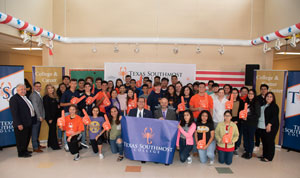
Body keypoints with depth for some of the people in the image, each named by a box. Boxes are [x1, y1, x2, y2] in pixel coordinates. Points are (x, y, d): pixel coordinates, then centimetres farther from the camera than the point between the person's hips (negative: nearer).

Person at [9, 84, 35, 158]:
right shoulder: (14, 98, -13)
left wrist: (33, 118, 13)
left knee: (27, 137, 18)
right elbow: (14, 113, -17)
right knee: (21, 138, 2)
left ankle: (25, 150, 32)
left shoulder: (25, 97, 15)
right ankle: (21, 153, 15)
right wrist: (19, 124, -21)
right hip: (21, 124, -9)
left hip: (28, 122, 9)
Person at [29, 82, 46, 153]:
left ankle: (37, 145, 26)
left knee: (37, 132, 16)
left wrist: (43, 116, 13)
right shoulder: (33, 95, -11)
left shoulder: (39, 95, 17)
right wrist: (39, 116, -15)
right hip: (36, 117, -8)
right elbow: (35, 107, -15)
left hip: (40, 117, 8)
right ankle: (35, 148, 3)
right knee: (35, 133, -2)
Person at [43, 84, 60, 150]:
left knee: (52, 130, 13)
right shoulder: (46, 97, -10)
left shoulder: (55, 97, 13)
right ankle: (55, 146, -1)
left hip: (55, 116, 8)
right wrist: (49, 118, -16)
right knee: (53, 130, -6)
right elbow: (46, 108, -14)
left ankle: (50, 144, 24)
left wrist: (58, 106, 4)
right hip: (49, 117, -8)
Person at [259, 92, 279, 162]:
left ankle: (269, 157, 6)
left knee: (270, 142, -3)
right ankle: (264, 155, 24)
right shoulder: (263, 105, 17)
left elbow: (274, 117, -14)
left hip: (271, 127, -7)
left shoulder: (274, 106, -5)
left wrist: (269, 124, -21)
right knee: (264, 141, 11)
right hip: (263, 127, 7)